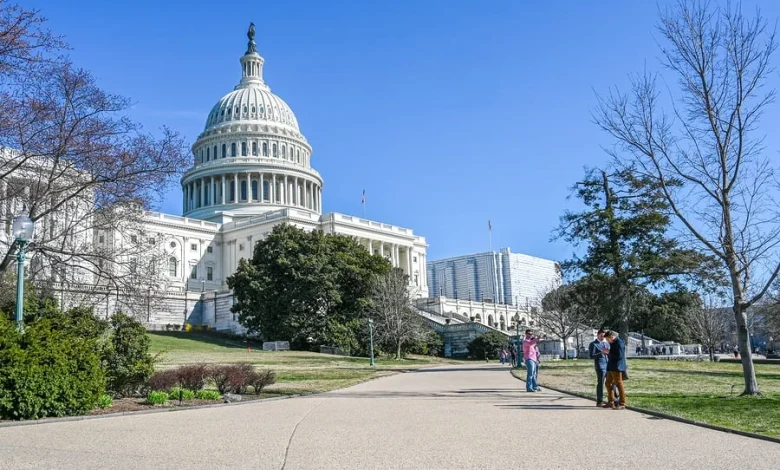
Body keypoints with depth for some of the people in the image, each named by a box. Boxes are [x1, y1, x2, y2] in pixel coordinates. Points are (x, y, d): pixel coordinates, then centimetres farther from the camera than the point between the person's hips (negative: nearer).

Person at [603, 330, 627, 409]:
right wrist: (607, 352, 6)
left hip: (617, 367, -10)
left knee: (619, 384, -4)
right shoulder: (613, 343, 14)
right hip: (611, 367, 10)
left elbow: (619, 356, -22)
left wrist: (609, 352, -18)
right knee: (608, 384, 14)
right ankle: (611, 402, 23)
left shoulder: (619, 343, -16)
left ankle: (622, 404, 1)